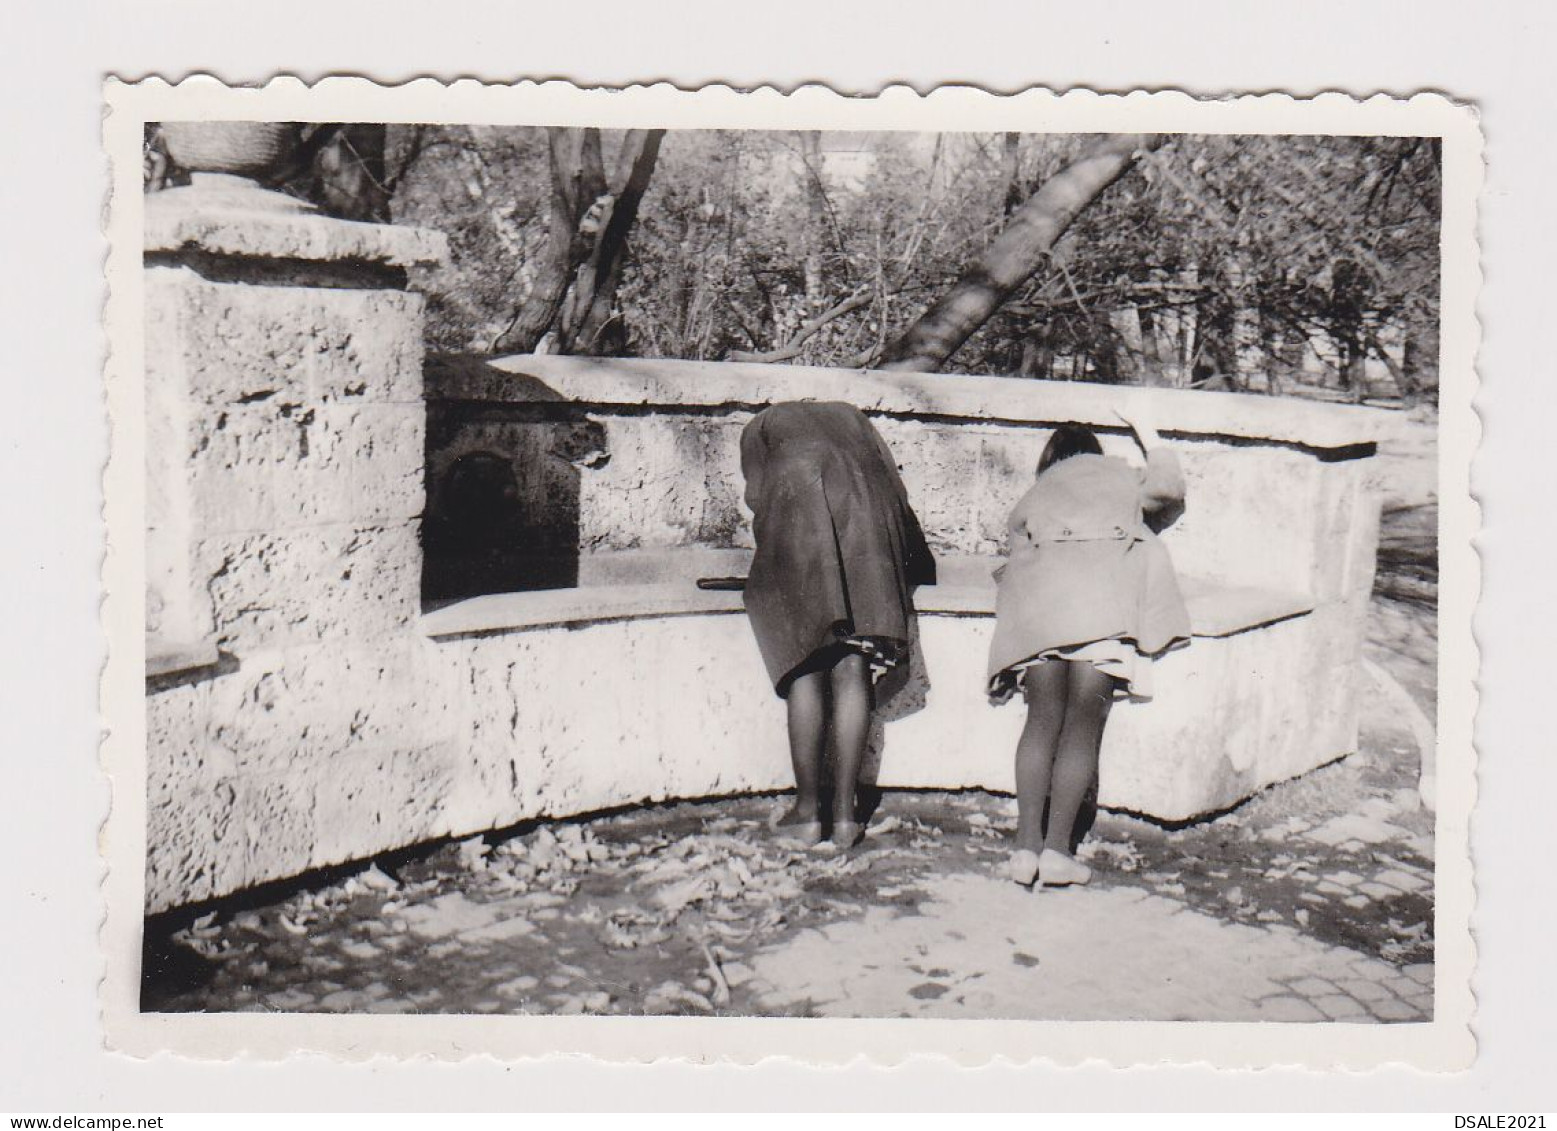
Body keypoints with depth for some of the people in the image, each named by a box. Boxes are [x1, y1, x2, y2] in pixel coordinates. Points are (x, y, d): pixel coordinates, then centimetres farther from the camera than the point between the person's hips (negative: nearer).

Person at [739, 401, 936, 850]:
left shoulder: (761, 426, 31)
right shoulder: (851, 415, 37)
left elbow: (759, 498, 16)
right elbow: (894, 487, 26)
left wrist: (773, 571, 28)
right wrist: (919, 564, 32)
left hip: (799, 506, -2)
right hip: (864, 506, 2)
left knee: (805, 668, 0)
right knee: (852, 671, 1)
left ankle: (807, 810, 1)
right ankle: (845, 813, 2)